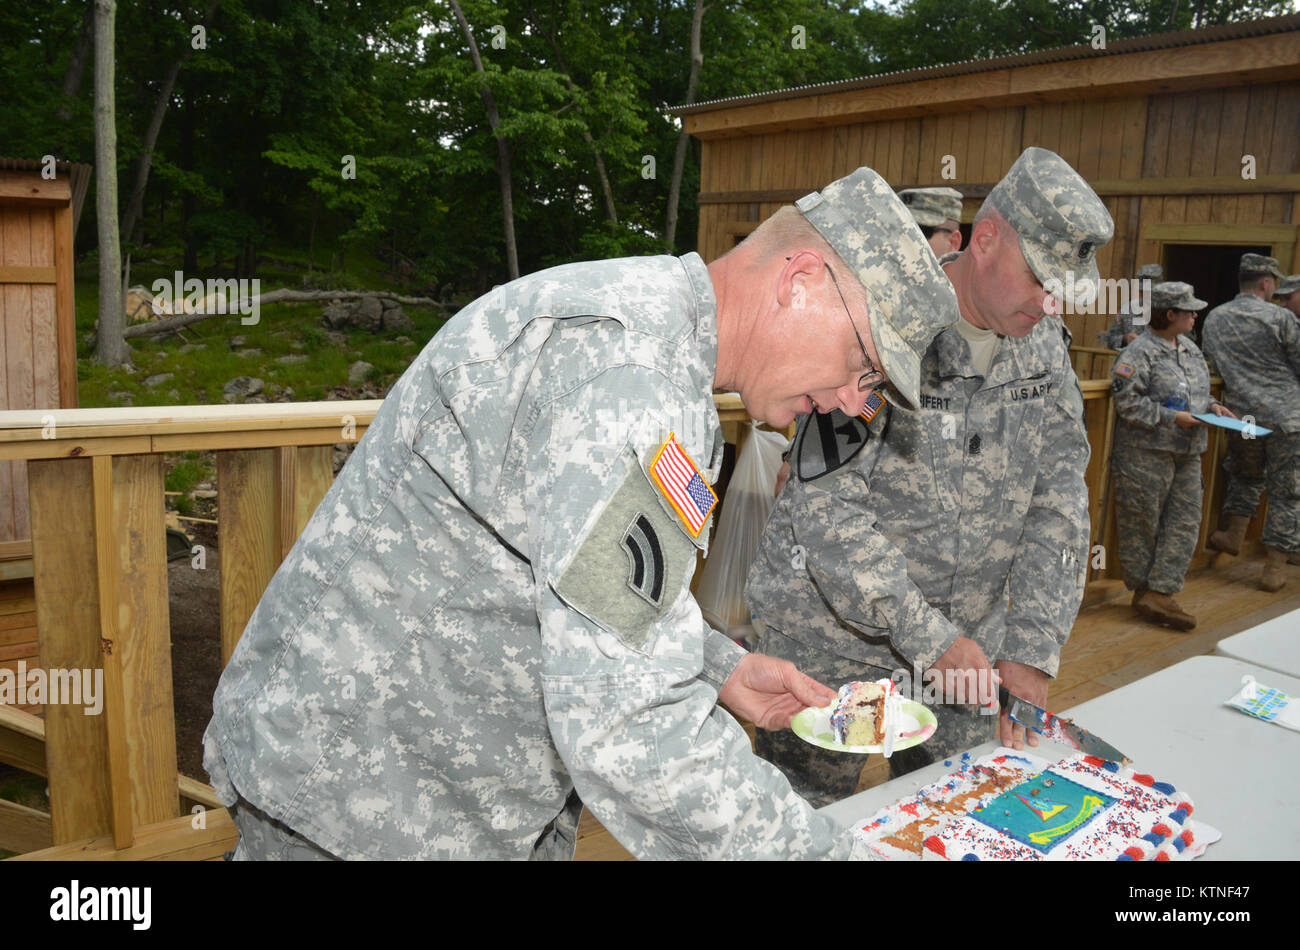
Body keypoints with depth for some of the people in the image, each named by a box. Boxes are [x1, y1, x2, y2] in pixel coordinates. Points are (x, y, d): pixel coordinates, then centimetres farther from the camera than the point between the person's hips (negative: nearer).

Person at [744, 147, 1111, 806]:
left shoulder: (1042, 342, 0)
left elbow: (1059, 497, 1)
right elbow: (826, 502, -25)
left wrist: (1033, 649, -7)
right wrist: (929, 639, -25)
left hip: (967, 637, 6)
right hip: (837, 635, -5)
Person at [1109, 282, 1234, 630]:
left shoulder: (1190, 348, 16)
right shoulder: (1140, 352, -11)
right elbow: (1127, 401, -18)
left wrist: (1211, 406, 7)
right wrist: (1172, 418, -18)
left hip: (1187, 453, 8)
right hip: (1146, 452, -8)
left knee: (1185, 521, 2)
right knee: (1142, 523, 1)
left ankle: (1160, 593, 5)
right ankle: (1142, 588, 15)